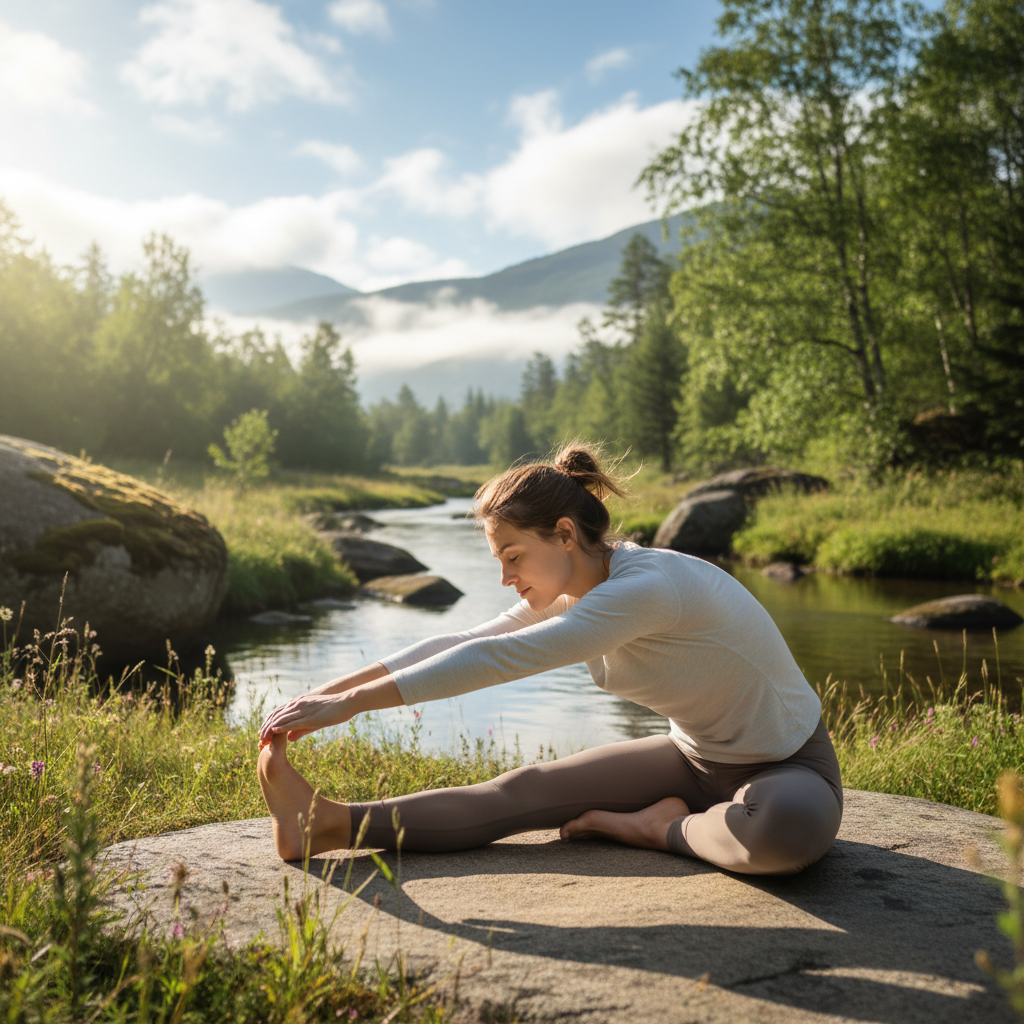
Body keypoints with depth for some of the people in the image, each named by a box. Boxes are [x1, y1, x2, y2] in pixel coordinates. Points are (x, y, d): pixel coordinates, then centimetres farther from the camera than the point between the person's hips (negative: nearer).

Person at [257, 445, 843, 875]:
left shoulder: (646, 587, -31)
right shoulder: (573, 593, -4)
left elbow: (497, 659, -36)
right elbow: (461, 643, -4)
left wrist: (352, 702, -34)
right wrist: (330, 691, -11)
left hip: (788, 767, -6)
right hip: (697, 758, 7)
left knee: (787, 831, -42)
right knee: (528, 791, -11)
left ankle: (664, 828, -15)